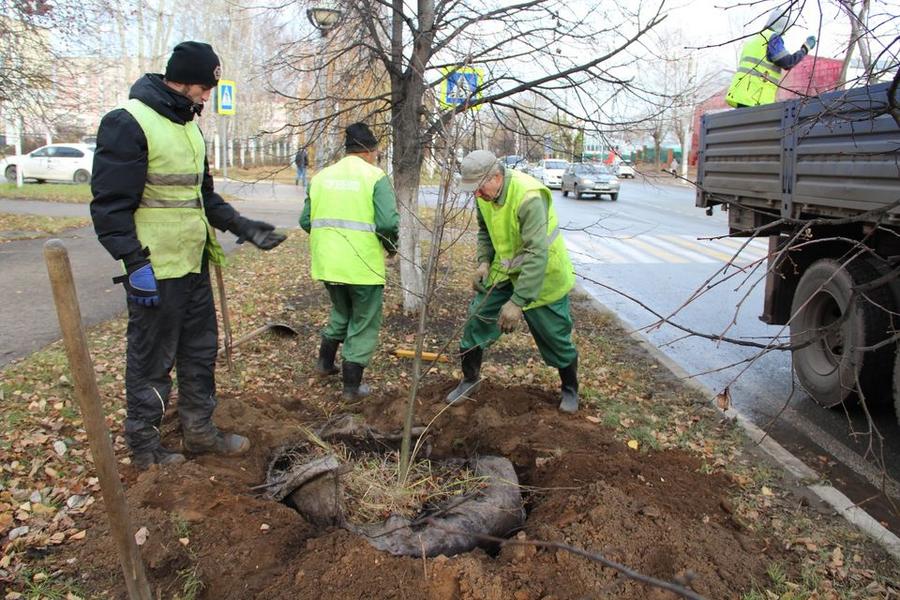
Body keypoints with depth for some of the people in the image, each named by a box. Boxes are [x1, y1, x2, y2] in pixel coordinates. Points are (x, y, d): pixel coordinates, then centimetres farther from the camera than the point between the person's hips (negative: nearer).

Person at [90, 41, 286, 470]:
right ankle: (144, 448, 22)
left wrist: (242, 227, 11)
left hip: (194, 265, 9)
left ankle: (199, 431, 33)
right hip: (155, 271, -9)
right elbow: (110, 205, -17)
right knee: (151, 363, 4)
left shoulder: (188, 126, 15)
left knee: (201, 352, 17)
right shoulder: (128, 123, -13)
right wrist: (135, 263, -22)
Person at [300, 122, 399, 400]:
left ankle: (325, 361, 36)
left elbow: (306, 221, 9)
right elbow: (388, 223, -17)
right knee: (363, 324, 10)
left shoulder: (321, 176, 8)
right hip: (363, 265, -5)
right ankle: (352, 386, 14)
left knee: (341, 312, 30)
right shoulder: (375, 176, -7)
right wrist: (391, 246, 2)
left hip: (327, 262, 5)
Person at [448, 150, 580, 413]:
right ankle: (470, 381, 25)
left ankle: (570, 390, 31)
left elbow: (537, 254, -37)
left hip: (542, 276, -6)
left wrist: (517, 301, -40)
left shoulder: (529, 197, -33)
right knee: (476, 320, 4)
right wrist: (484, 262, -8)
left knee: (556, 338, 5)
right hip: (504, 272, 6)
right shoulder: (485, 193, -8)